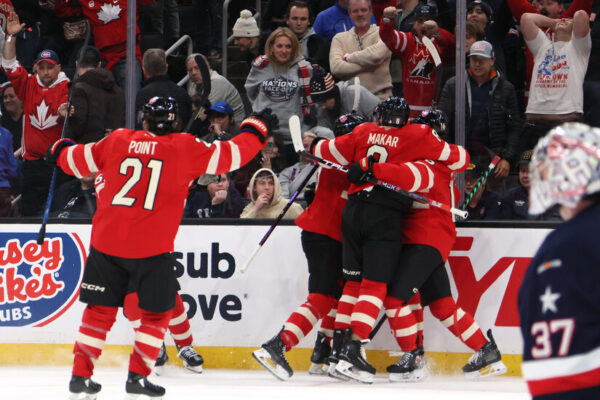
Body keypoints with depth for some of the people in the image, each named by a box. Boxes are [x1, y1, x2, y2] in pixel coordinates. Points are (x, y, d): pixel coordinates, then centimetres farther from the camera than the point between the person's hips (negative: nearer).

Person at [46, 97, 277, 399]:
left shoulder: (117, 140, 6)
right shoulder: (185, 148, -1)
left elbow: (79, 161, 18)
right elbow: (231, 155, 4)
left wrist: (60, 151, 40)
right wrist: (257, 128, 21)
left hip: (107, 242, 3)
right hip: (152, 249, -3)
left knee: (100, 310, 13)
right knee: (156, 313, 11)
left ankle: (81, 374, 12)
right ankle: (138, 375, 4)